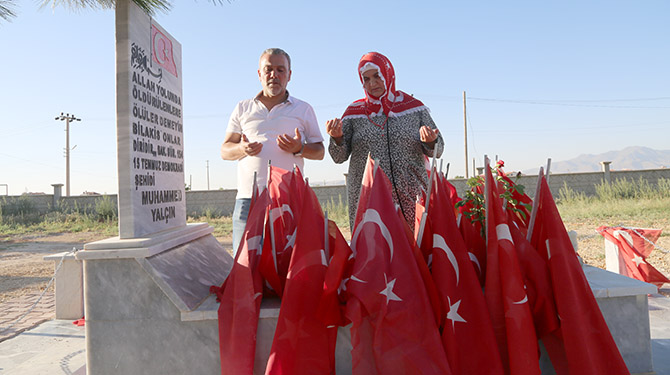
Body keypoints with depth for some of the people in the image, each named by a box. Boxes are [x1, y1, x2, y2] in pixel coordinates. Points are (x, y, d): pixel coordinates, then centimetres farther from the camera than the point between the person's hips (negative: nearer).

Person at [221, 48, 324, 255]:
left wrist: (299, 149, -9)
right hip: (248, 197, 1)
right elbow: (225, 150, 15)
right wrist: (242, 149, -8)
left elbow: (320, 151, 13)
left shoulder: (303, 109, 14)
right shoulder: (243, 109, 17)